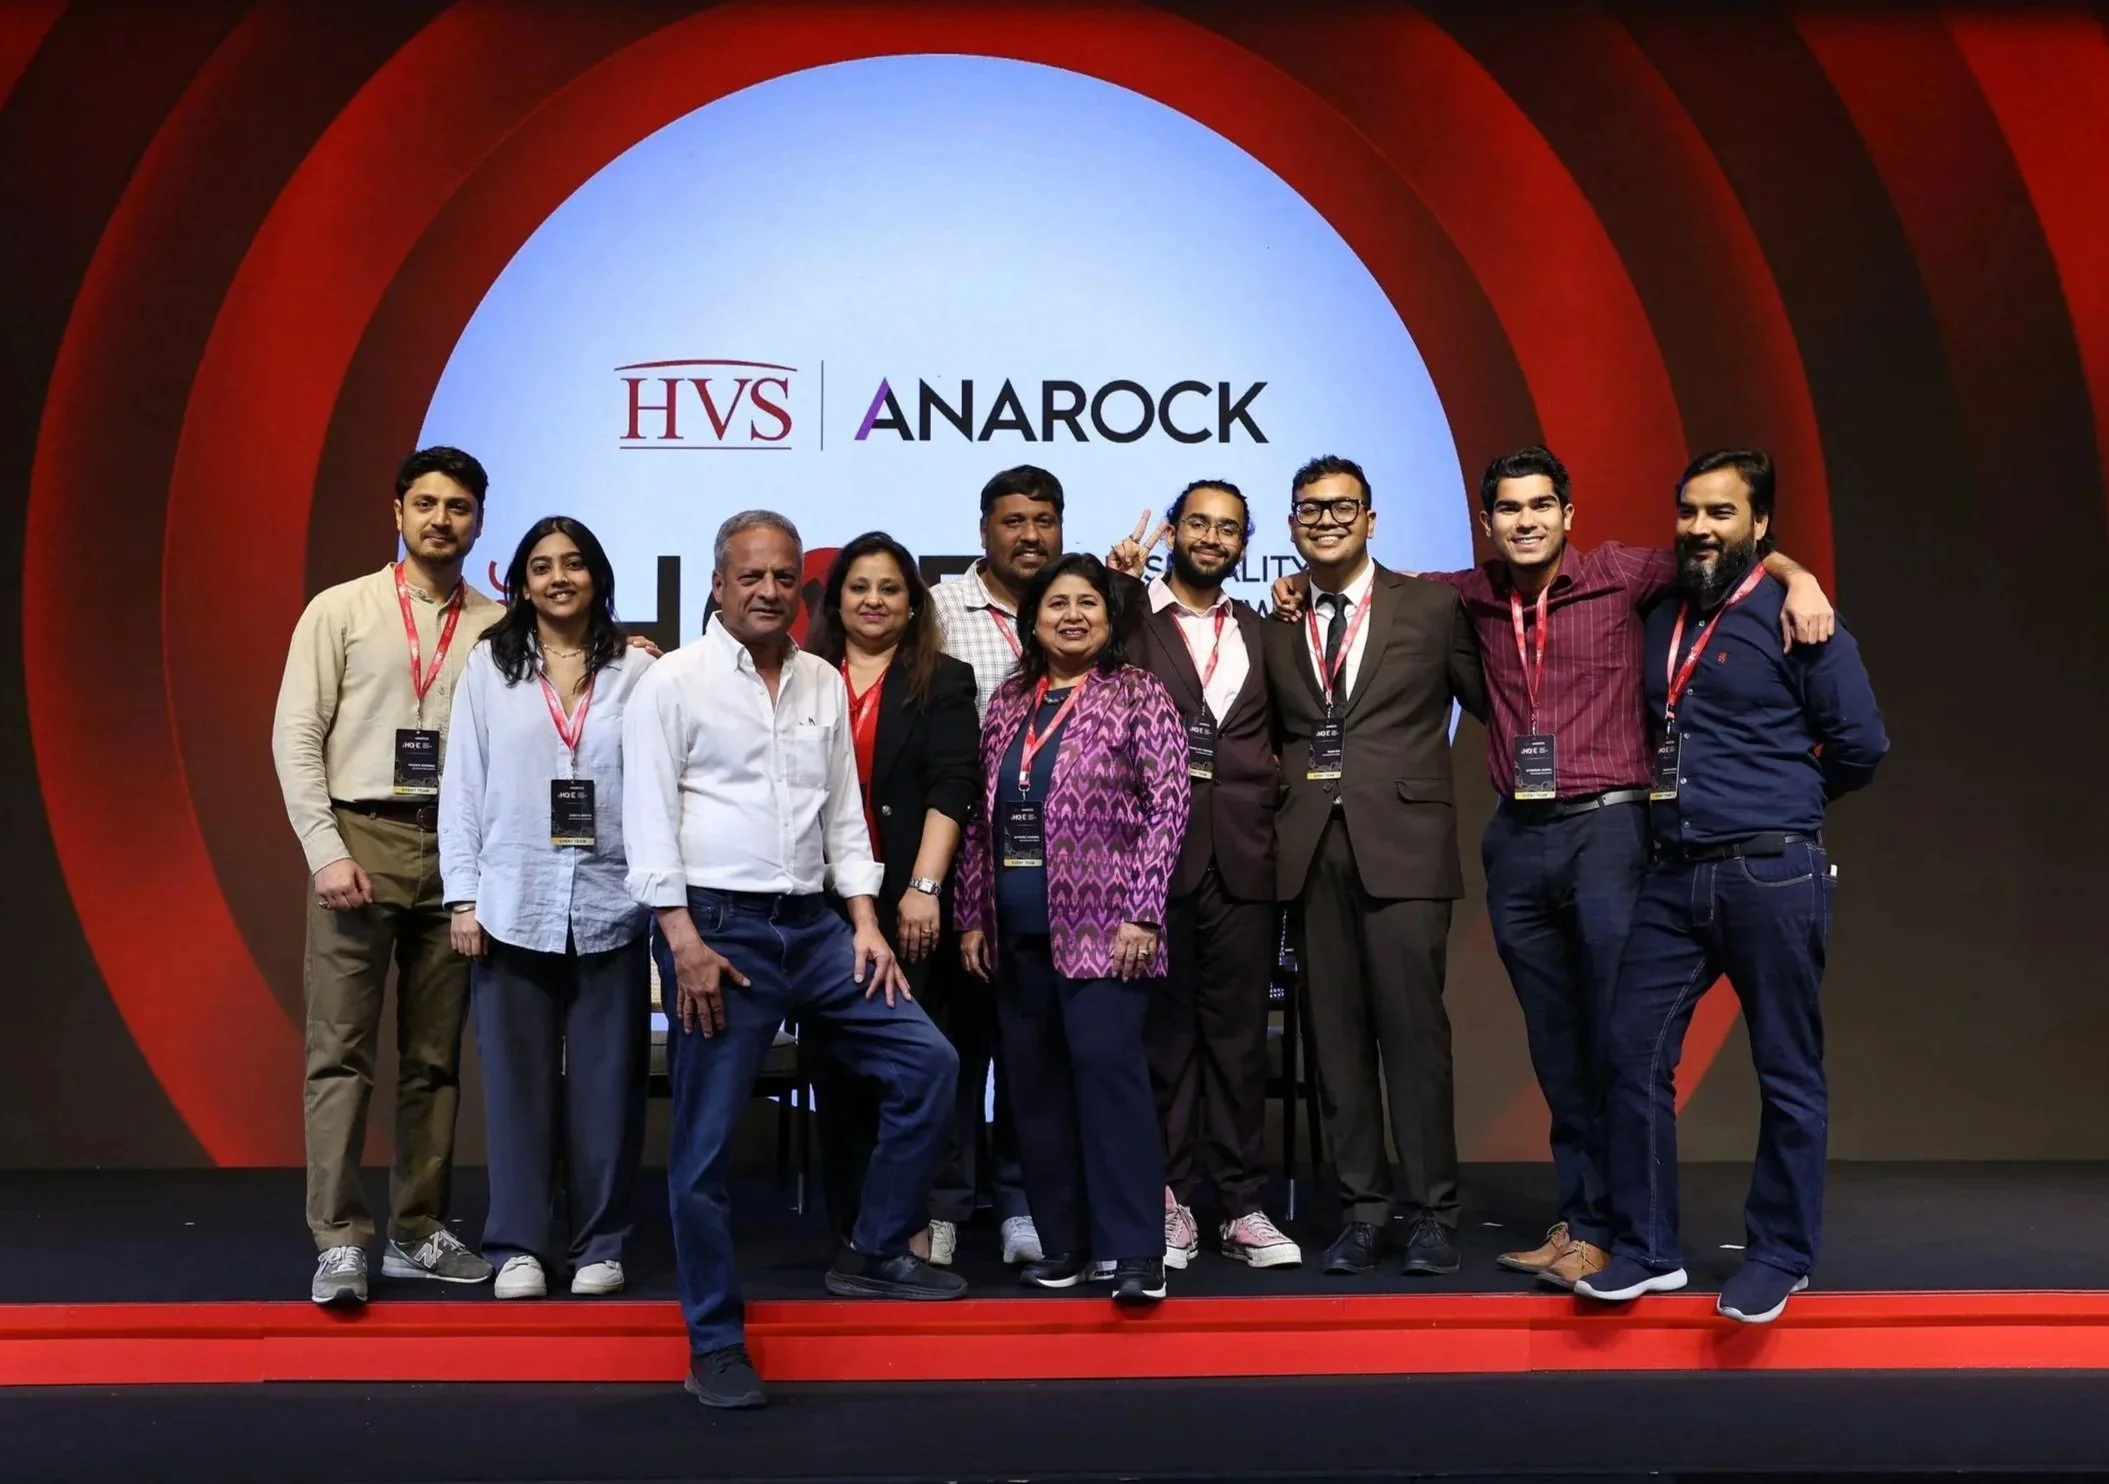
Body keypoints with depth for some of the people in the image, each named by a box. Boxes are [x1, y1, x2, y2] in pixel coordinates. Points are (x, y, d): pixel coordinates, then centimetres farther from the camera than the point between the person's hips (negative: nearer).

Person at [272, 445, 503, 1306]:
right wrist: (327, 851, -9)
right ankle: (340, 1241, 3)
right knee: (342, 1049, -3)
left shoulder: (498, 628, 7)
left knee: (434, 1056, 7)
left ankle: (417, 1233, 17)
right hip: (361, 838, -2)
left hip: (455, 848, 2)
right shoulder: (340, 610, 3)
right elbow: (295, 738, -1)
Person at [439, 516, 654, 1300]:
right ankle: (517, 1245, 16)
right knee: (517, 1080, 5)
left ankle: (599, 1243, 19)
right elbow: (462, 783, 4)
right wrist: (463, 895, -2)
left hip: (610, 904, 0)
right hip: (513, 904, 0)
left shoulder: (636, 668, 3)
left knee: (606, 1082, 7)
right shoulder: (488, 663, 5)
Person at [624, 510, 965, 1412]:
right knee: (706, 1140, 1)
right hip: (718, 926, -5)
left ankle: (874, 1255, 16)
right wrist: (686, 942, -16)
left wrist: (865, 922, 5)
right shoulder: (674, 683, -3)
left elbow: (845, 813, 14)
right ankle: (714, 1342, 15)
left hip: (814, 924, 6)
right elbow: (649, 820, -9)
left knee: (926, 1060, 1)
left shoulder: (824, 685, 12)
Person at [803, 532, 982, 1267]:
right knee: (838, 1060, 7)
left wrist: (924, 887, -12)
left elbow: (951, 788, -4)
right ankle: (853, 1222, 15)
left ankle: (933, 1217, 1)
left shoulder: (943, 681, 5)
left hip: (909, 899, -2)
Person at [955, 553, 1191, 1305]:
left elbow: (1168, 808, -8)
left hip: (1102, 919, -5)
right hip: (1019, 925, 6)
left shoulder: (1138, 695, -2)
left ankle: (1137, 1250, -5)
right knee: (1035, 1081, 7)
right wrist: (973, 916, 8)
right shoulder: (1008, 702, 13)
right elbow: (983, 818, 13)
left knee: (1108, 1065, -12)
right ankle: (1062, 1241, 17)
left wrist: (1141, 913, -15)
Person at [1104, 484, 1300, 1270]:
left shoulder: (1258, 628, 16)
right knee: (1164, 1034, 4)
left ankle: (1241, 1205, 15)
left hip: (1243, 855, 3)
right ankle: (1171, 1201, 14)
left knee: (1239, 1033, 7)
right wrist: (1121, 586, -11)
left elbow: (1281, 726, 15)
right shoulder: (1132, 618, 5)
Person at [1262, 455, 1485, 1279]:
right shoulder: (1275, 626, 14)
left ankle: (1431, 1211, 7)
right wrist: (1284, 782, -1)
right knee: (1336, 1034, 5)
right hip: (1311, 849, 3)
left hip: (1401, 842, -3)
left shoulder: (1431, 605, 5)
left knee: (1412, 1027, -4)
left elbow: (1491, 701, 6)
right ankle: (1362, 1206, 14)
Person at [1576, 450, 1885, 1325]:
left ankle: (1780, 1259, 20)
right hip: (1675, 875, 6)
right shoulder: (1660, 621, 12)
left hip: (1771, 875, -5)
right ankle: (1647, 1250, 15)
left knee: (1788, 1073, 6)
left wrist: (1777, 807, 6)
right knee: (1635, 1054, 3)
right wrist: (1707, 797, 10)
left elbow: (1860, 746, -5)